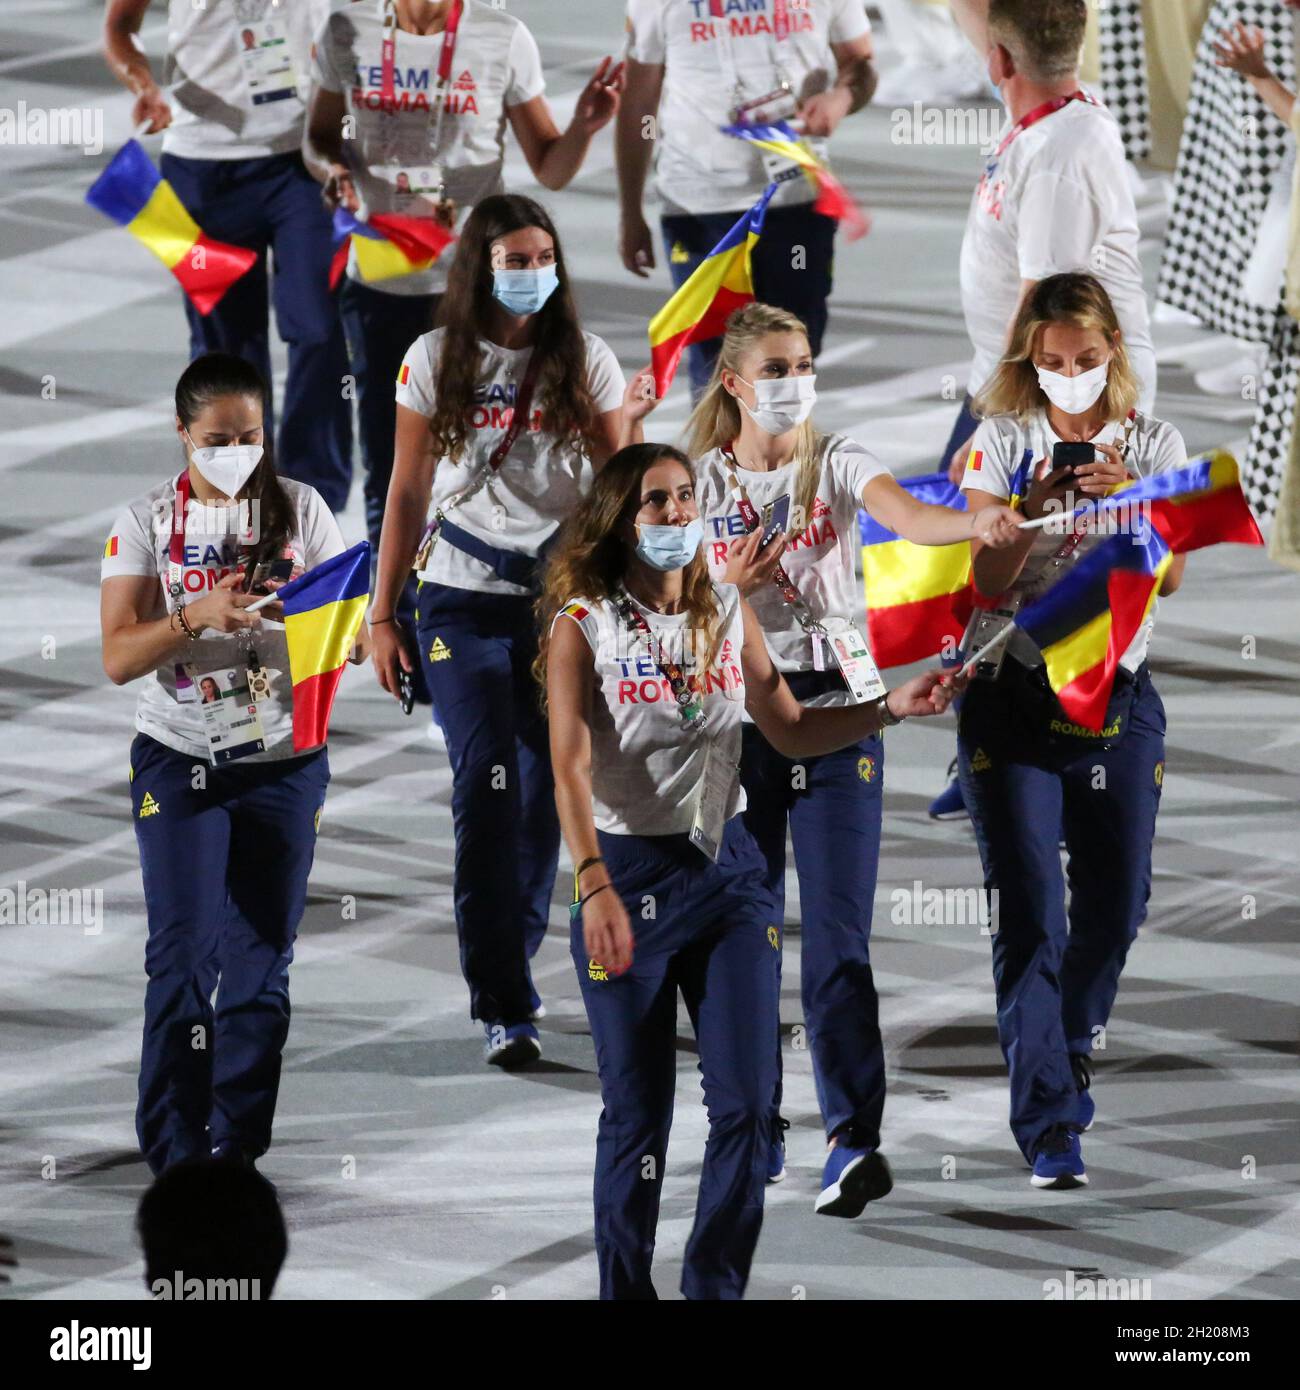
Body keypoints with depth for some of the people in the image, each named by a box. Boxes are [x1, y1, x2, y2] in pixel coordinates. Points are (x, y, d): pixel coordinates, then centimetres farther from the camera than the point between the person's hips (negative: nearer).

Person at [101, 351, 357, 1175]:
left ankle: (240, 1155, 10)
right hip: (180, 761, -1)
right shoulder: (147, 523, -1)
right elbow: (119, 657, -8)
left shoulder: (300, 510, 3)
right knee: (184, 957, -8)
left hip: (285, 761, 1)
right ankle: (176, 1158, -3)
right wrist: (196, 615, -24)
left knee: (261, 962, 2)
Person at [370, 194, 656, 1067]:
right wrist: (383, 614, 4)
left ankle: (512, 962, 25)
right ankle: (504, 1007, -12)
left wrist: (630, 430, -20)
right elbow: (408, 493, 6)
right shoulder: (437, 362, 2)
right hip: (468, 599, -2)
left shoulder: (584, 361, 3)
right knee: (488, 788, -11)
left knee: (546, 786, 6)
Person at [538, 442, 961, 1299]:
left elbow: (793, 731, 12)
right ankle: (625, 1291, 15)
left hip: (726, 867, 4)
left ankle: (716, 1289, 13)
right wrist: (594, 889, -34)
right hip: (627, 873, -4)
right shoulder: (583, 625, -10)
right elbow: (570, 767, -20)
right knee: (638, 1113, 1)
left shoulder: (728, 612, 5)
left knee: (748, 1101, -1)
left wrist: (891, 708, -4)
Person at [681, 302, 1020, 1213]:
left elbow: (910, 518, -21)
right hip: (734, 717, 2)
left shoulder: (837, 463, 0)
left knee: (838, 936, -10)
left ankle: (855, 1140, -18)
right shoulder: (699, 482, 6)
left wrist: (982, 521, -39)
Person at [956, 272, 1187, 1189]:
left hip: (1119, 692, 3)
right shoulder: (1004, 442, -1)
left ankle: (1068, 1050, 39)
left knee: (1115, 902, 9)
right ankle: (1049, 1122, -13)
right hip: (1014, 692, -3)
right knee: (1031, 908, -10)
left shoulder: (1154, 445, 4)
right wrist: (1031, 512, -23)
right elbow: (986, 582, -5)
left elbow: (1172, 576, -6)